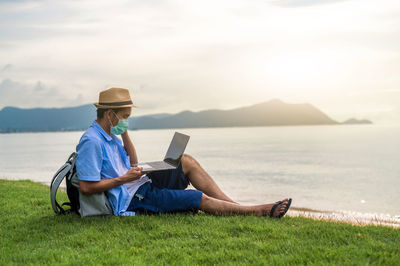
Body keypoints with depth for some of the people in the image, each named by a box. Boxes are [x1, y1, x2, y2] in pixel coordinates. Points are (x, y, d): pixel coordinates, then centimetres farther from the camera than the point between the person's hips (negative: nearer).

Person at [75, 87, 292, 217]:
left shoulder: (109, 135, 12)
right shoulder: (91, 141, -19)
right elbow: (86, 187, -25)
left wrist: (125, 133, 10)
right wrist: (123, 179, -17)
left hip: (143, 185, 10)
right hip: (131, 201, -10)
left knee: (186, 161, 1)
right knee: (200, 199, -13)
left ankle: (232, 204, -2)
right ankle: (257, 211, 0)